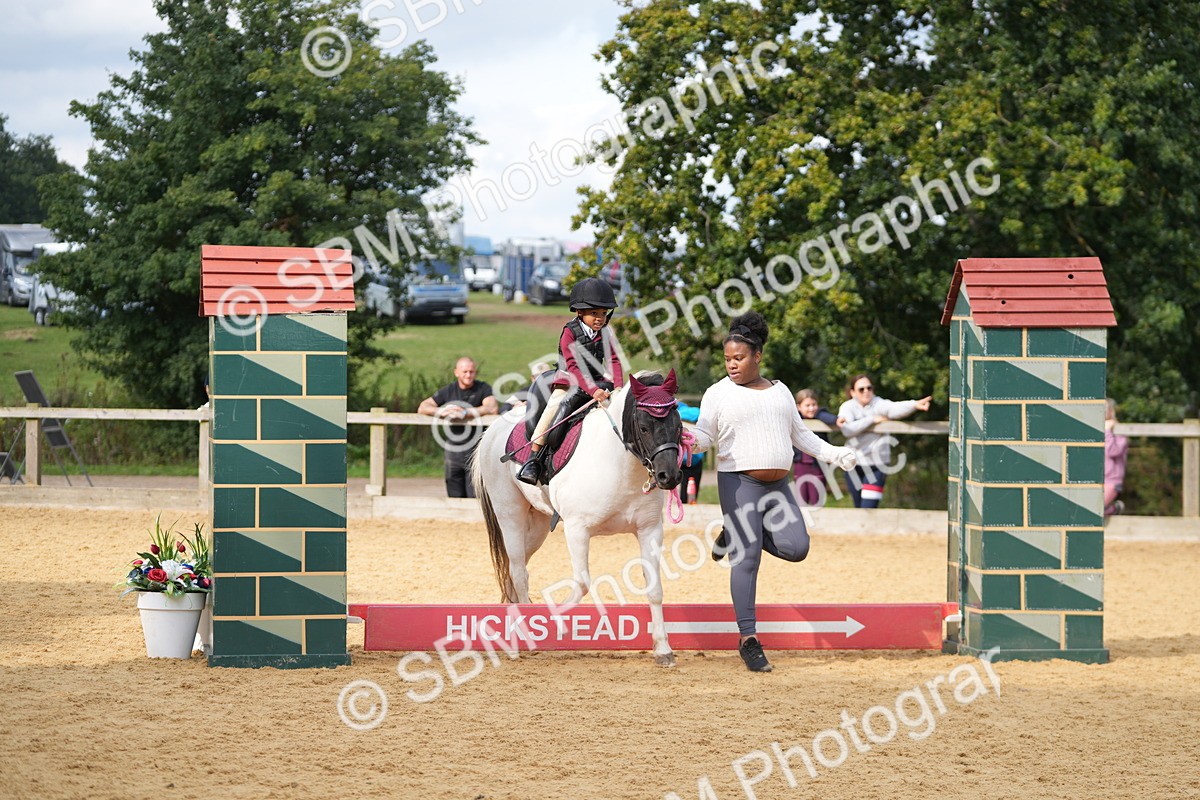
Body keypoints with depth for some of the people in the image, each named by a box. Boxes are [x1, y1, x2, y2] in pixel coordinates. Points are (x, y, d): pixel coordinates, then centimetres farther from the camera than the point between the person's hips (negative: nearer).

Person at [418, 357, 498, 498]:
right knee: (455, 495, 5)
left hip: (475, 449, -4)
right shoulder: (448, 391, 8)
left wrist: (465, 413, -26)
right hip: (453, 450, 4)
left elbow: (492, 408, -20)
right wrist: (441, 411, -20)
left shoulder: (482, 389, -1)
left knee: (474, 495, -12)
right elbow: (422, 408, 2)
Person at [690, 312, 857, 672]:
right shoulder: (719, 393, 1)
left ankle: (736, 536, 17)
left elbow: (800, 434, 21)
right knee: (747, 562, -7)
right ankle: (748, 639, -1)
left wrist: (832, 453, 12)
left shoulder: (780, 391, 14)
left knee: (795, 547, -10)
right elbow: (704, 437, -3)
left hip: (777, 486, 5)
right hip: (739, 483, -5)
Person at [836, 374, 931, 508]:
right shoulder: (848, 407, 0)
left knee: (869, 507, -12)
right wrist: (872, 419, -19)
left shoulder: (879, 405, -5)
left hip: (876, 466, -2)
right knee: (859, 507, 12)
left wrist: (914, 405, -49)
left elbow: (895, 409, -28)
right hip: (854, 464, 2)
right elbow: (847, 430, -19)